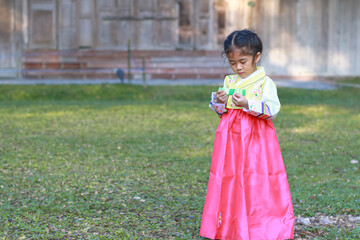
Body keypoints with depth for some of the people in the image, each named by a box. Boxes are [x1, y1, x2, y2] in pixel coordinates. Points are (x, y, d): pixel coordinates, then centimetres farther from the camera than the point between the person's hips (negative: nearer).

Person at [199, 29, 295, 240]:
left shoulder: (265, 82, -5)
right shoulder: (229, 82, 11)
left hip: (256, 138, -5)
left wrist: (248, 104, -27)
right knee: (230, 180, 5)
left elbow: (273, 108, -16)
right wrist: (220, 102, -4)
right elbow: (222, 111, 18)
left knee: (258, 184, -4)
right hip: (232, 137, 5)